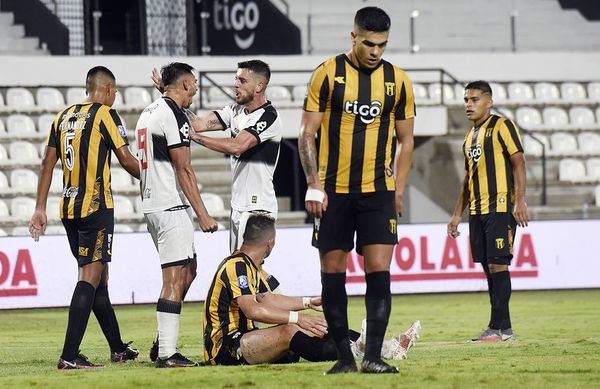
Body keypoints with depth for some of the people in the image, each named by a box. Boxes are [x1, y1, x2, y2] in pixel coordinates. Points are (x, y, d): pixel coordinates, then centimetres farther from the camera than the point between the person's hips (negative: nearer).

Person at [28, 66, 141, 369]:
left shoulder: (63, 116, 13)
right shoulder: (104, 114, -5)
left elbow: (48, 164, 12)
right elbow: (126, 159, -6)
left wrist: (40, 209, 13)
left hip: (68, 208, 7)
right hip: (95, 206, -7)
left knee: (99, 276, 16)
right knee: (91, 276, -9)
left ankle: (118, 348, 26)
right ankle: (69, 355, -18)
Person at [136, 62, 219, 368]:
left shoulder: (148, 113, 17)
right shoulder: (173, 116, -13)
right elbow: (184, 170, -16)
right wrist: (203, 215, -15)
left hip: (151, 205, 10)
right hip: (171, 206, -10)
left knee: (188, 270, 17)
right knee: (174, 279, -9)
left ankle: (162, 342, 15)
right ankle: (167, 353, -10)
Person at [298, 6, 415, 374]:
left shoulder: (398, 80, 5)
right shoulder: (328, 74, -1)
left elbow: (405, 140, 12)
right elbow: (308, 133, 1)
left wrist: (398, 190, 4)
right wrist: (314, 185, -8)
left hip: (378, 191, 1)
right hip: (333, 191, -1)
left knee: (379, 271, -9)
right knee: (332, 272, 2)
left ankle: (373, 355, -6)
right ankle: (344, 356, 10)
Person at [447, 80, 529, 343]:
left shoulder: (502, 126, -4)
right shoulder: (470, 137, 20)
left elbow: (518, 162, -10)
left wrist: (520, 201, -19)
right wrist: (457, 215, 22)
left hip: (500, 208, -8)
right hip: (477, 211, 8)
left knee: (497, 264, -12)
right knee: (489, 267, 6)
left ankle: (498, 327, -14)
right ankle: (503, 328, 8)